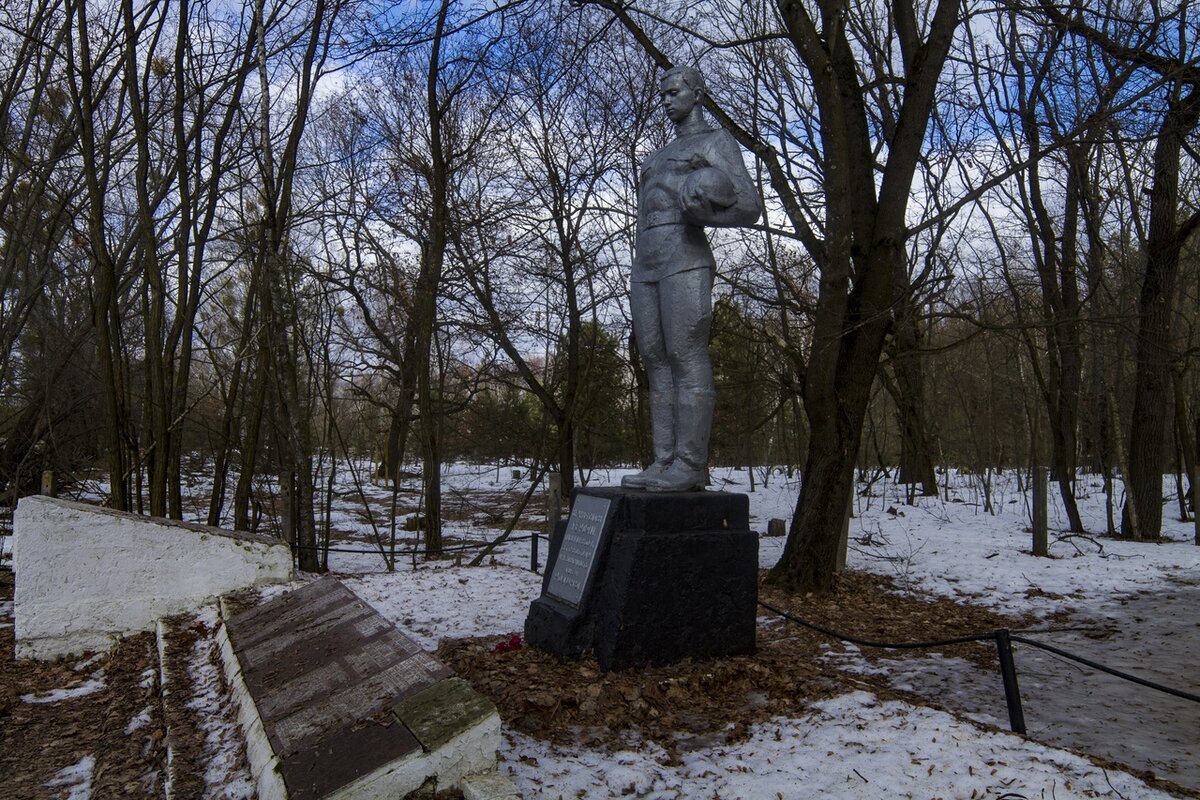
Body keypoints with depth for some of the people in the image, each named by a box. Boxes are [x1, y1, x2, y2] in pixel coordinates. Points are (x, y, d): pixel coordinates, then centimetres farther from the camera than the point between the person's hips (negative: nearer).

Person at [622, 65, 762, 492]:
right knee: (657, 363, 0)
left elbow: (750, 207, -3)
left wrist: (700, 212, -19)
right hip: (646, 267, 8)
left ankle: (690, 465, -13)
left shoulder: (718, 142, 8)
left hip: (686, 261, -8)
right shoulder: (659, 158, 31)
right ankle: (665, 463, 0)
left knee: (687, 360, -13)